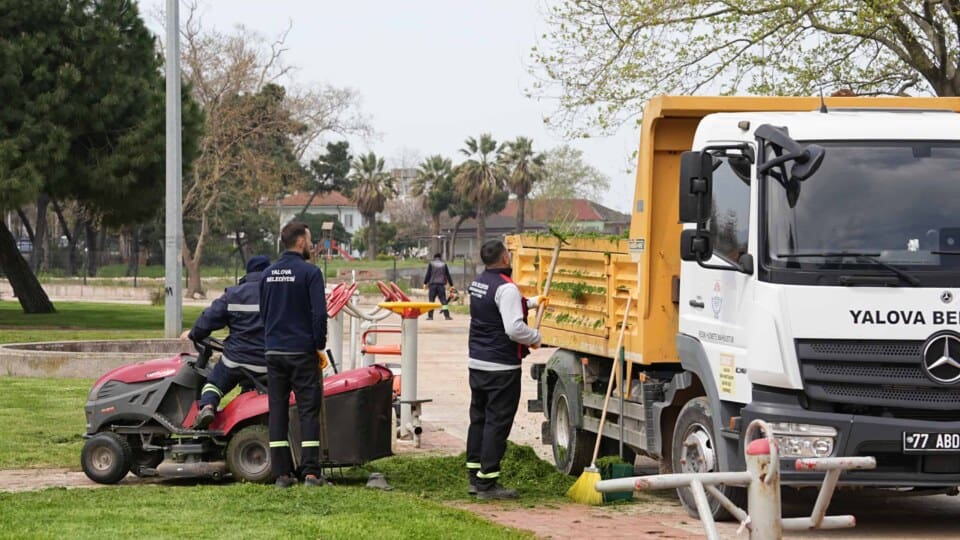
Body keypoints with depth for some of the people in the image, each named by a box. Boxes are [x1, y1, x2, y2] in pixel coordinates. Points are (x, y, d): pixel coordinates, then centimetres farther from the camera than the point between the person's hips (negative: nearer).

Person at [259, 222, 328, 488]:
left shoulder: (268, 274, 9)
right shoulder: (309, 272, -10)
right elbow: (319, 313, -14)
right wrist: (319, 343, -2)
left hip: (274, 352, 5)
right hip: (302, 352, -5)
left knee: (277, 411, 7)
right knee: (308, 410, -2)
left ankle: (282, 473, 6)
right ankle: (310, 472, -7)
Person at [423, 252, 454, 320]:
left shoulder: (431, 264, 4)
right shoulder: (444, 264, 9)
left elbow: (428, 274, 1)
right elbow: (448, 275, 12)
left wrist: (425, 283, 7)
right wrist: (451, 284, 18)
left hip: (432, 284, -1)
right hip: (441, 284, 1)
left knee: (431, 300, 3)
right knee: (443, 300, 1)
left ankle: (430, 316, -1)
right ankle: (447, 316, -4)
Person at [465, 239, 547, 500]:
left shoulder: (478, 283, 11)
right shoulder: (506, 288, -19)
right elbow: (514, 329, -26)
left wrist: (532, 302, 40)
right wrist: (535, 338, -7)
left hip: (477, 363, 9)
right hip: (501, 368, -9)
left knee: (478, 418, 16)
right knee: (497, 423, -5)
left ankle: (475, 476, 22)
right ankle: (487, 483, -5)